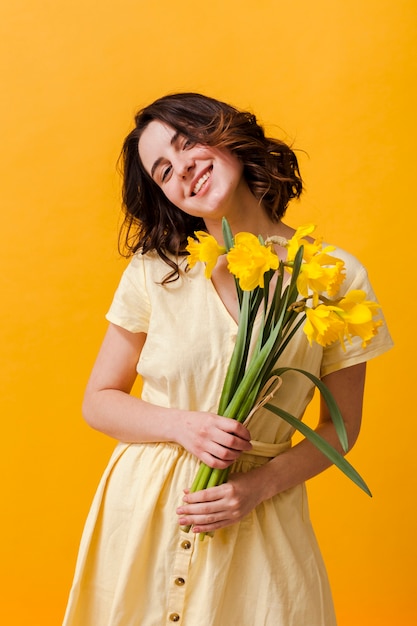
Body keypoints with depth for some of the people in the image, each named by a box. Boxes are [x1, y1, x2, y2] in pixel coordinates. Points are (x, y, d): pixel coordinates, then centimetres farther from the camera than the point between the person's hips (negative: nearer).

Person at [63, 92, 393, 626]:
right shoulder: (154, 270, -6)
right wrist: (184, 426, -15)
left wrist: (261, 486, -13)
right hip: (144, 513, 1)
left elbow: (341, 426, 1)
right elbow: (99, 402, 1)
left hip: (259, 519, -1)